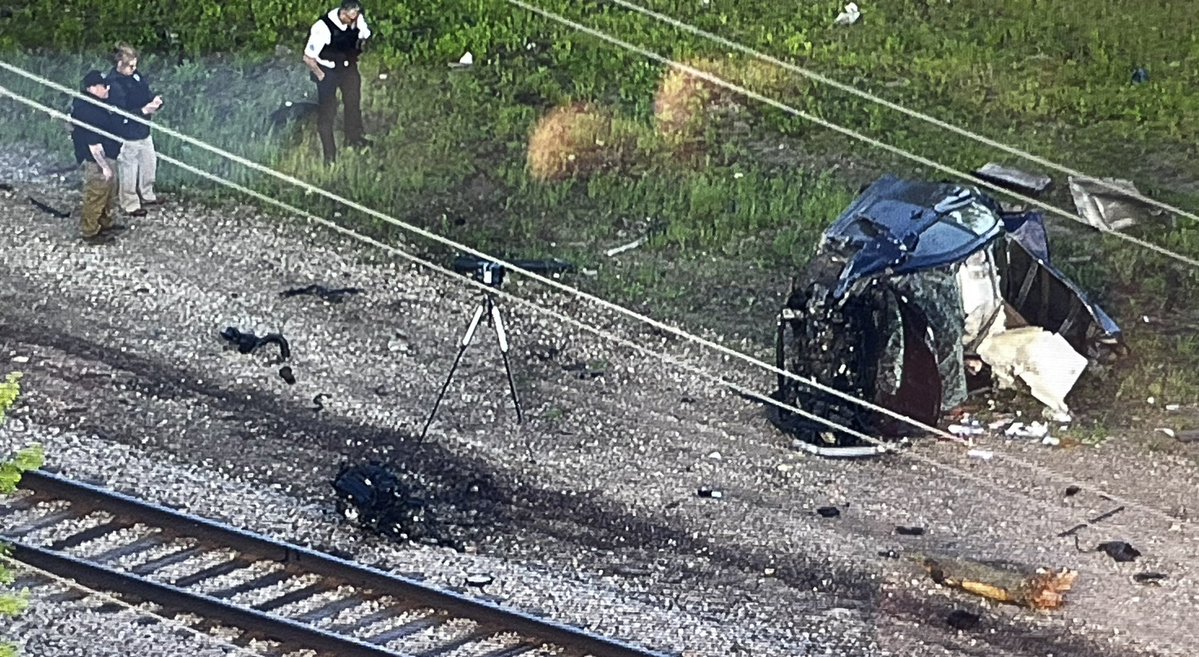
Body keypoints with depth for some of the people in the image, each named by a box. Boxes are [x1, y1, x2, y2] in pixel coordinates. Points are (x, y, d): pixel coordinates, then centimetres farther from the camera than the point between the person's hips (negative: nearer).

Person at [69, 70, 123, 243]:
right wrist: (104, 166, -24)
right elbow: (93, 144, -28)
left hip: (107, 157, 11)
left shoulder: (97, 105, 2)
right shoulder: (87, 112, -29)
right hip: (97, 161, -11)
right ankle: (90, 232, 18)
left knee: (109, 193, 25)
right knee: (96, 197, 4)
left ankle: (105, 224, 42)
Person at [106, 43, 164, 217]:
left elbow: (146, 91, 11)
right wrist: (144, 110, -32)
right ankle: (130, 205, 28)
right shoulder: (114, 84, -25)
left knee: (149, 163, 24)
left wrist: (155, 101, -12)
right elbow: (120, 115, -27)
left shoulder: (135, 75, -1)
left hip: (143, 131, 8)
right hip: (127, 137, -8)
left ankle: (147, 195, 46)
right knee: (129, 172, 9)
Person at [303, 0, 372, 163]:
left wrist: (353, 58, 6)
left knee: (354, 101, 19)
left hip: (348, 66, 5)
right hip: (327, 70, -5)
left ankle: (354, 137, 43)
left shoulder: (358, 19, -21)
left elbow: (364, 37, 5)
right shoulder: (323, 28, -36)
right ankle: (329, 153, 15)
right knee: (327, 111, 1)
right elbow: (308, 58, -27)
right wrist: (321, 76, -15)